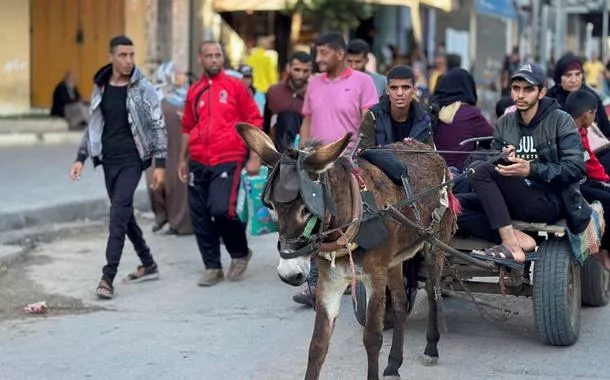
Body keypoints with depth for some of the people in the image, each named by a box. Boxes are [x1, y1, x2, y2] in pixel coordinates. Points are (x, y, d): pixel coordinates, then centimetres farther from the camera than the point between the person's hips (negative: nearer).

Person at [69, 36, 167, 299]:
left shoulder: (143, 89, -6)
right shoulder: (100, 88, 8)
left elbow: (158, 126, -6)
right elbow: (92, 126, 16)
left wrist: (160, 164, -11)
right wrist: (81, 158, 9)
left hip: (132, 159, -6)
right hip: (108, 160, 6)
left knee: (119, 212, -16)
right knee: (123, 214, 13)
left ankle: (108, 277, -18)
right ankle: (148, 265, 29)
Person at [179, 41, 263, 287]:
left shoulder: (235, 86, 1)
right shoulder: (194, 91, 12)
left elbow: (254, 122, 0)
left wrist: (254, 157, -5)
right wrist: (183, 160, 20)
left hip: (228, 160, -4)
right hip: (198, 163, 5)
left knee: (222, 209, -18)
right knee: (199, 217, 4)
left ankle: (240, 253, 9)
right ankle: (212, 268, 17)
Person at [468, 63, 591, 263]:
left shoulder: (560, 121, -1)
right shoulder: (505, 123, 13)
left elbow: (576, 169, -12)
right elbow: (493, 163, 7)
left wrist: (531, 170, -25)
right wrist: (503, 159, -18)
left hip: (551, 203, -6)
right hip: (515, 203, 6)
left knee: (482, 171, -25)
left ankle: (511, 245, -31)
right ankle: (517, 236, -27)